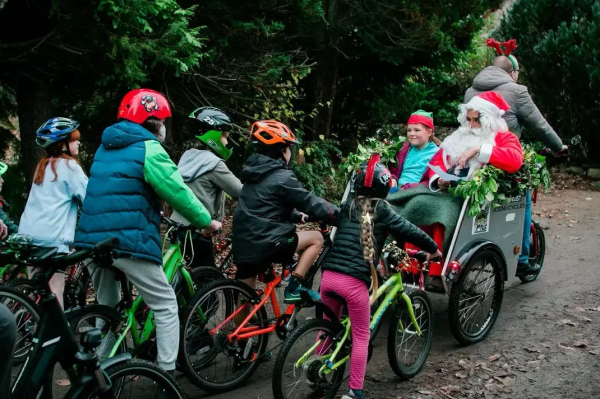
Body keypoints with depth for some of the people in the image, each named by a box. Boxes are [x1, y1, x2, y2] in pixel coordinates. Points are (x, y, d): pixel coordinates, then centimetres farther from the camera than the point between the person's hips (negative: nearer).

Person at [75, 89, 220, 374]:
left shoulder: (105, 147, 18)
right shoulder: (148, 149, -6)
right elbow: (178, 192, -10)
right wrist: (206, 221, 2)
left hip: (91, 239, 8)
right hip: (128, 241, -8)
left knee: (107, 306, 24)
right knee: (166, 306, 3)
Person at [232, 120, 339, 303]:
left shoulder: (253, 173, 16)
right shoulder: (282, 177, -11)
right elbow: (311, 203, -8)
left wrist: (296, 216, 34)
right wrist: (340, 214, 4)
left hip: (243, 247, 8)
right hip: (266, 245, -8)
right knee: (316, 238, 9)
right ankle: (293, 288, 4)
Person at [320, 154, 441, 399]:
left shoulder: (348, 205, 15)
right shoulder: (382, 211, 1)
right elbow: (410, 231, 2)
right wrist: (433, 249, 18)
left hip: (329, 275, 5)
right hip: (355, 281, -5)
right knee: (361, 336, 11)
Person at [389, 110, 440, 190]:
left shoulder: (435, 153, 1)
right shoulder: (405, 149, 19)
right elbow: (394, 170, 24)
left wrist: (409, 187, -17)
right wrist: (392, 179, -1)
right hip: (398, 188, 5)